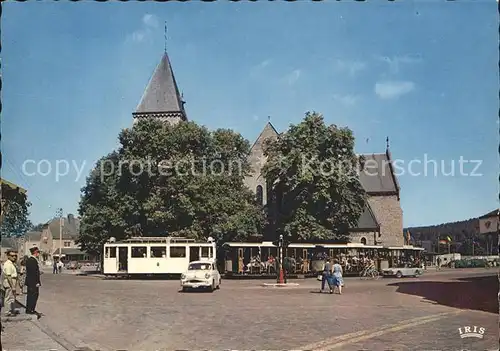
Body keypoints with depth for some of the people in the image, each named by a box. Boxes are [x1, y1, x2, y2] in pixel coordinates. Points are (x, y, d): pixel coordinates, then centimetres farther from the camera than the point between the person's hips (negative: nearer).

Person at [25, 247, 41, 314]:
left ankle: (28, 309, 23)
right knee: (33, 296, -4)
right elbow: (34, 273, -22)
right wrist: (37, 282, -19)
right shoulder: (33, 261, -19)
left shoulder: (28, 260, 13)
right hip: (33, 282, -10)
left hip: (29, 282, 10)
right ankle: (30, 310, 0)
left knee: (30, 296, 16)